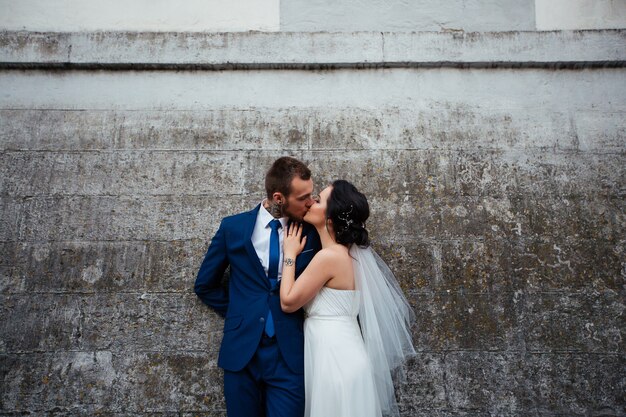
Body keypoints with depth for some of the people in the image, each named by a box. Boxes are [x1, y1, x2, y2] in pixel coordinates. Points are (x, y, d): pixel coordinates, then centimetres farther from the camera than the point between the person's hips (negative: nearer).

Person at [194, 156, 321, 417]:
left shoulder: (312, 232, -4)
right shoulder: (233, 227, -3)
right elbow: (205, 285, 8)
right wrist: (238, 313, 6)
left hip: (289, 353, 0)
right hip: (241, 350, 1)